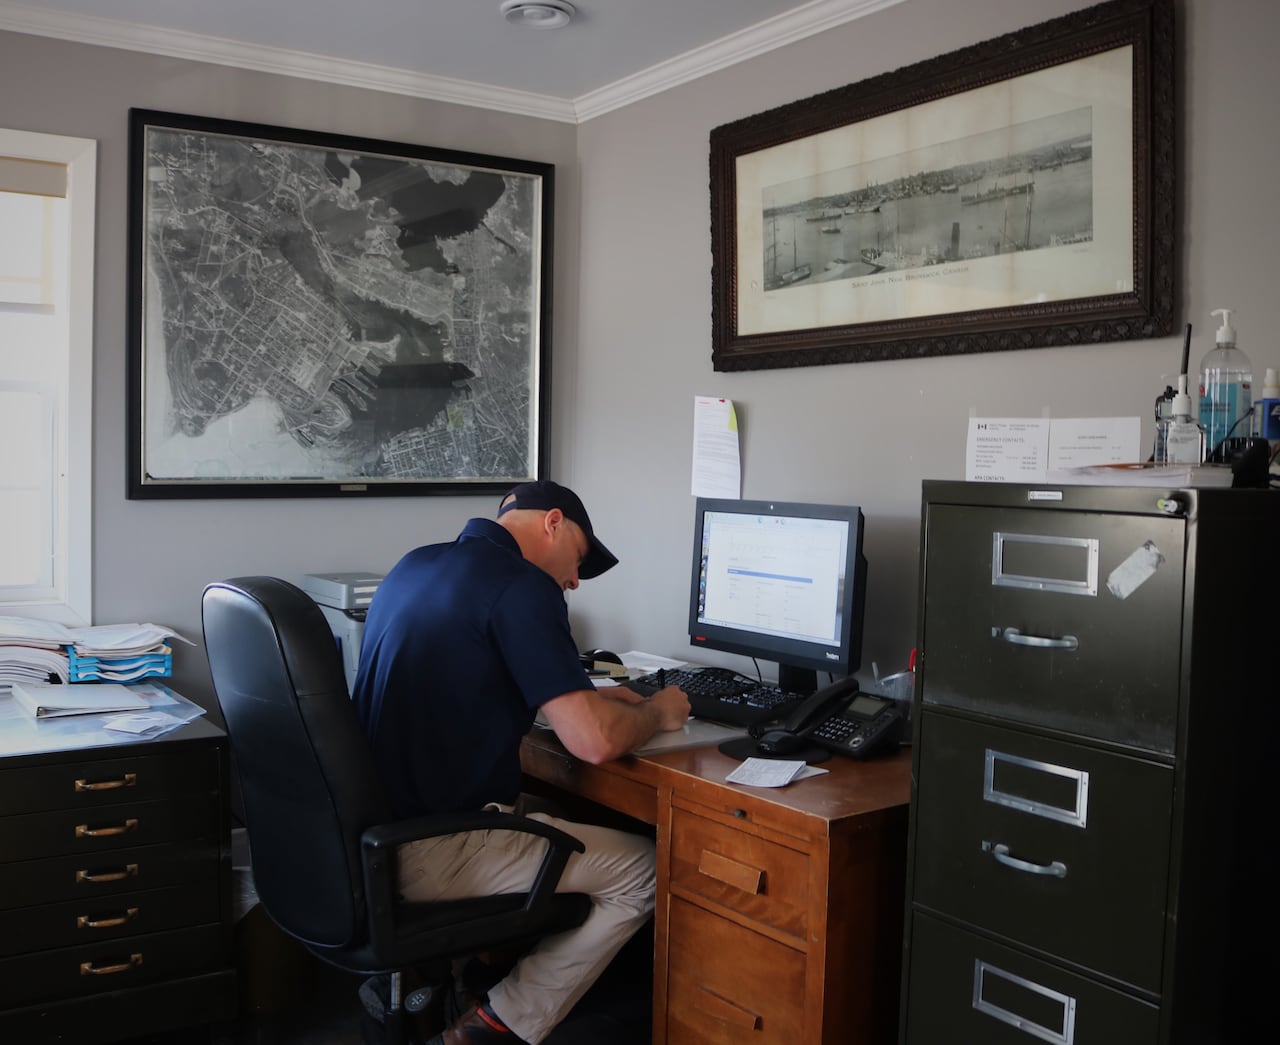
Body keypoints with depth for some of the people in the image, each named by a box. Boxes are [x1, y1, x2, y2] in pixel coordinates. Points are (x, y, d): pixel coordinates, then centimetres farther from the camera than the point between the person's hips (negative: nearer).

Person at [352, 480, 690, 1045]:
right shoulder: (522, 586, -15)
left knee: (549, 815, 29)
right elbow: (594, 741, -21)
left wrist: (589, 696, 21)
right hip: (424, 851, -9)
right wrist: (655, 712, 1)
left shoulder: (414, 564, 12)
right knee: (645, 870, 4)